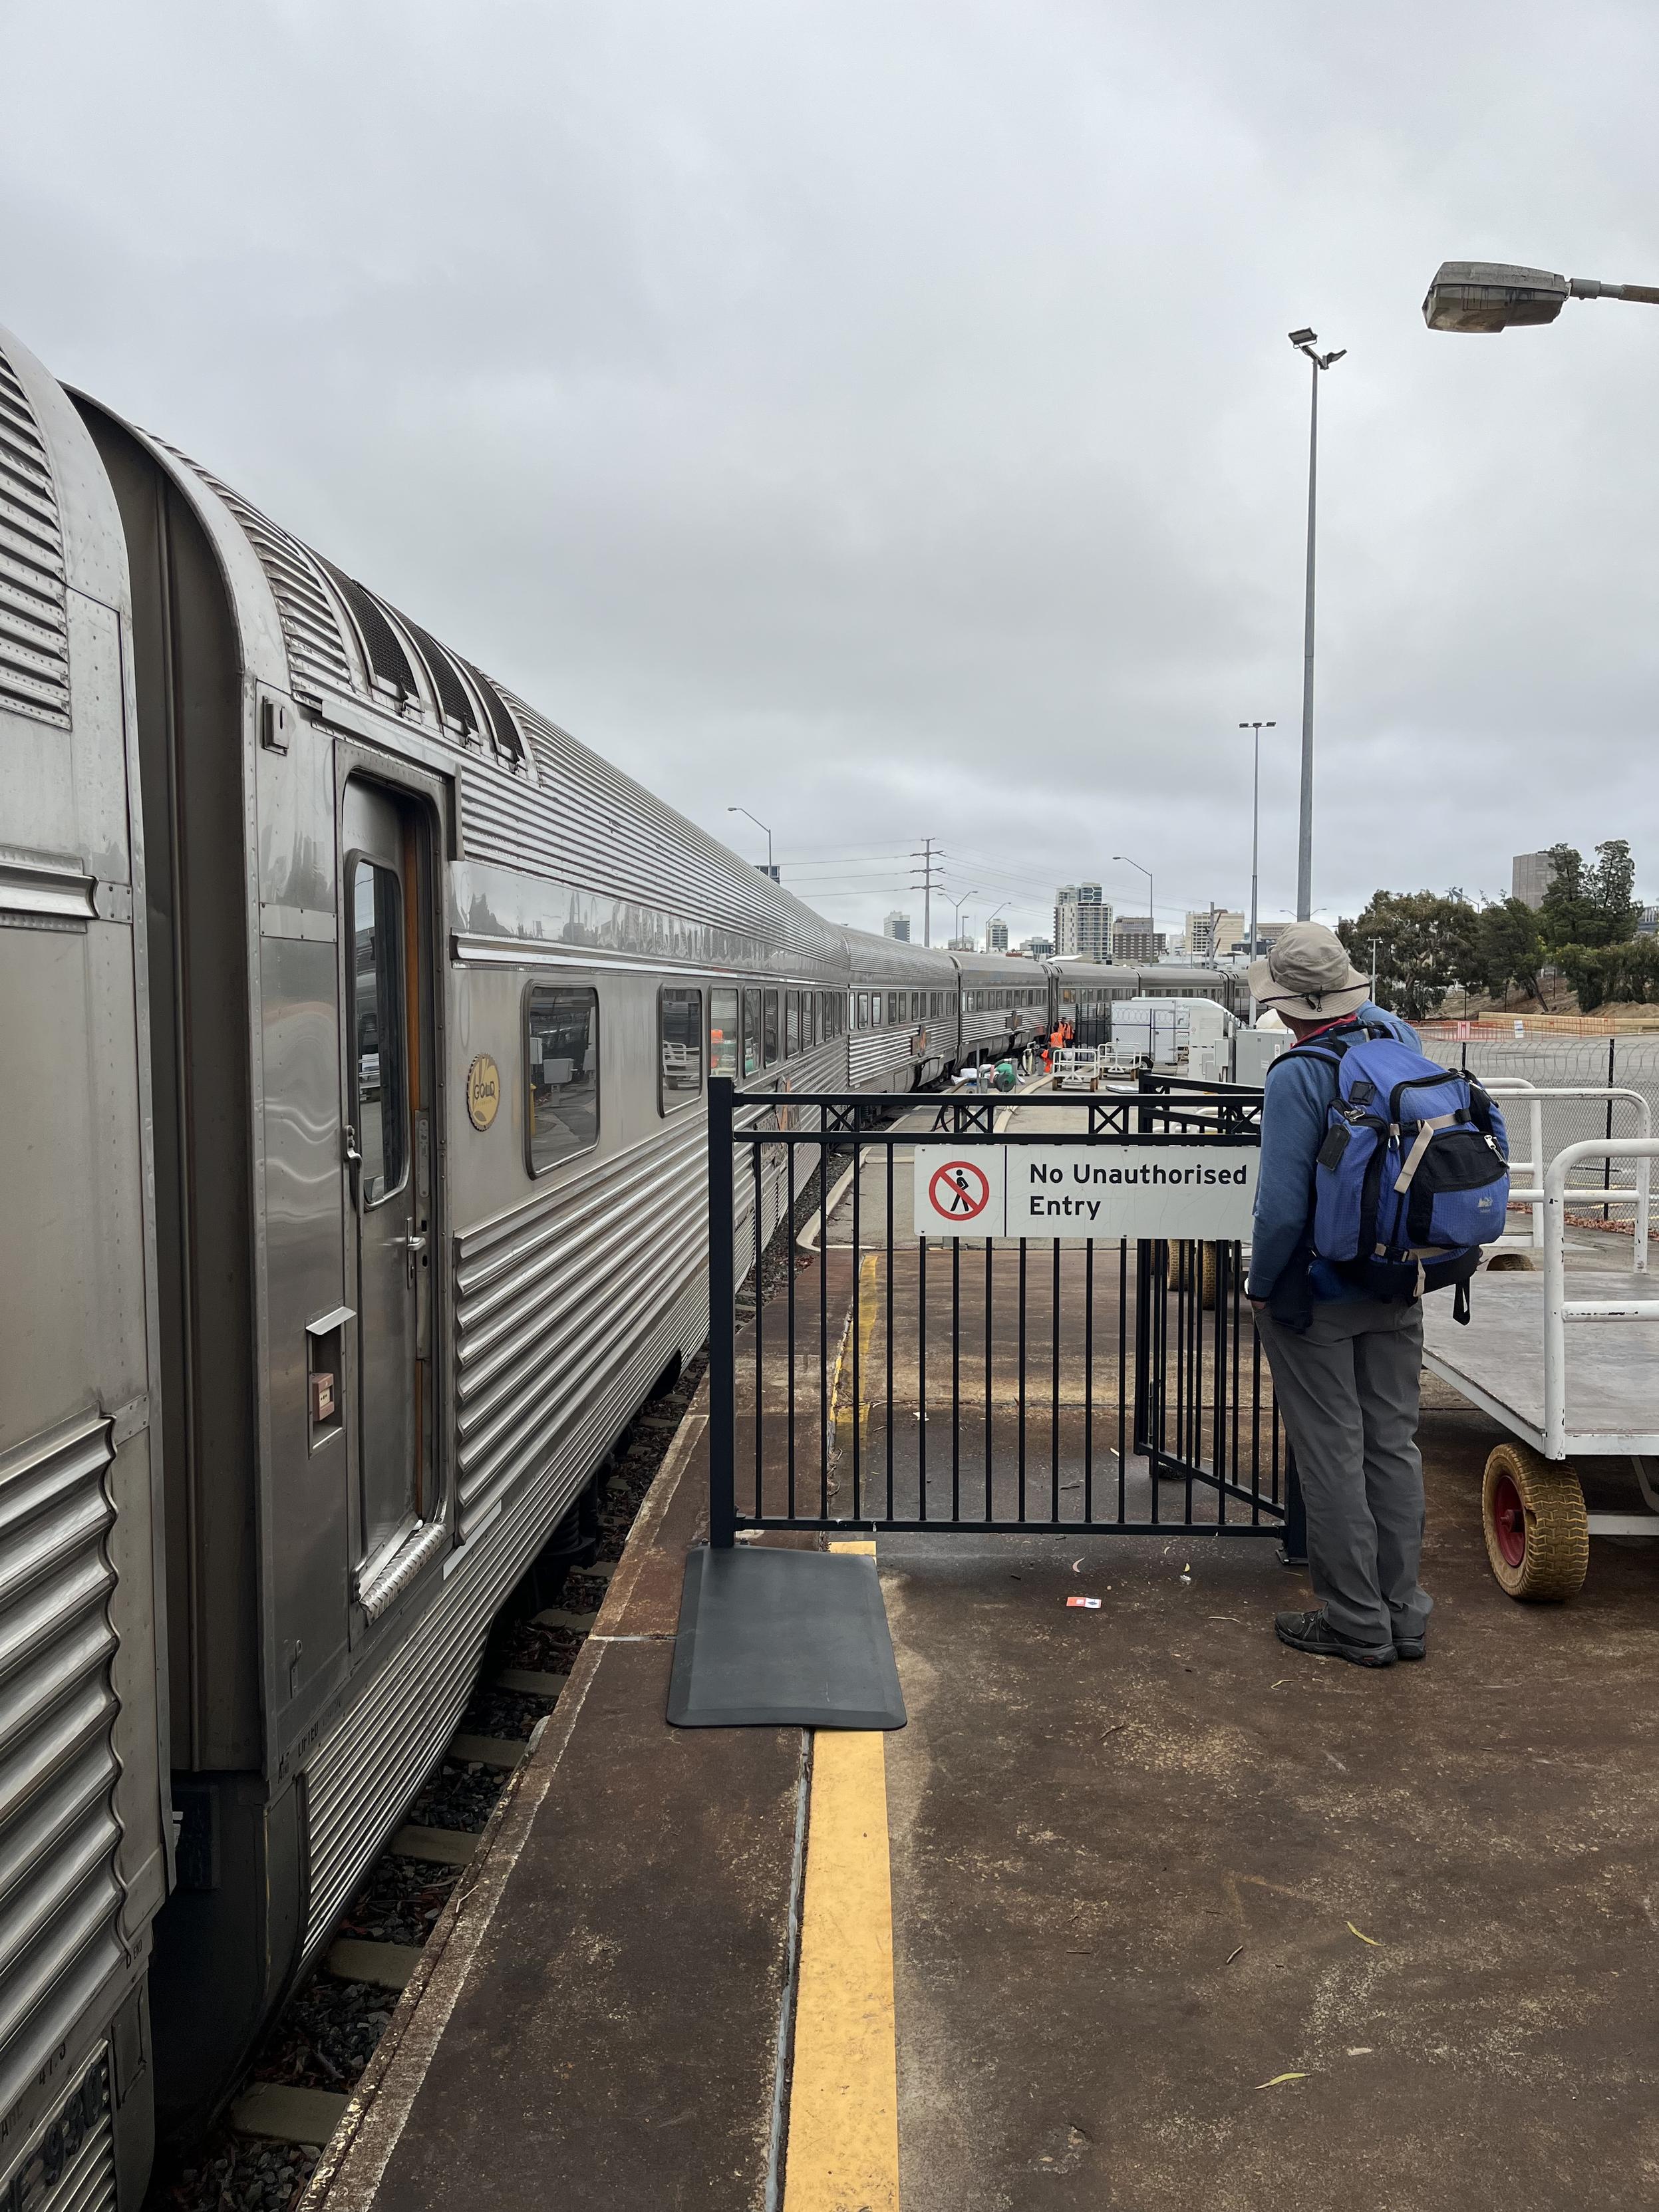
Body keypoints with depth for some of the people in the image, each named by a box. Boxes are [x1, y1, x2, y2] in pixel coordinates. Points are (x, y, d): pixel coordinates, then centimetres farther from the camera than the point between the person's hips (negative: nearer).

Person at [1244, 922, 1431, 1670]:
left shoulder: (1298, 1075, -21)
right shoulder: (1401, 1040, -1)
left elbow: (1283, 1203, -21)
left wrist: (1260, 1285, -9)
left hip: (1318, 1295, -7)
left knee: (1332, 1455, 4)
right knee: (1393, 1445, 15)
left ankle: (1356, 1623, 14)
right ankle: (1403, 1611, 25)